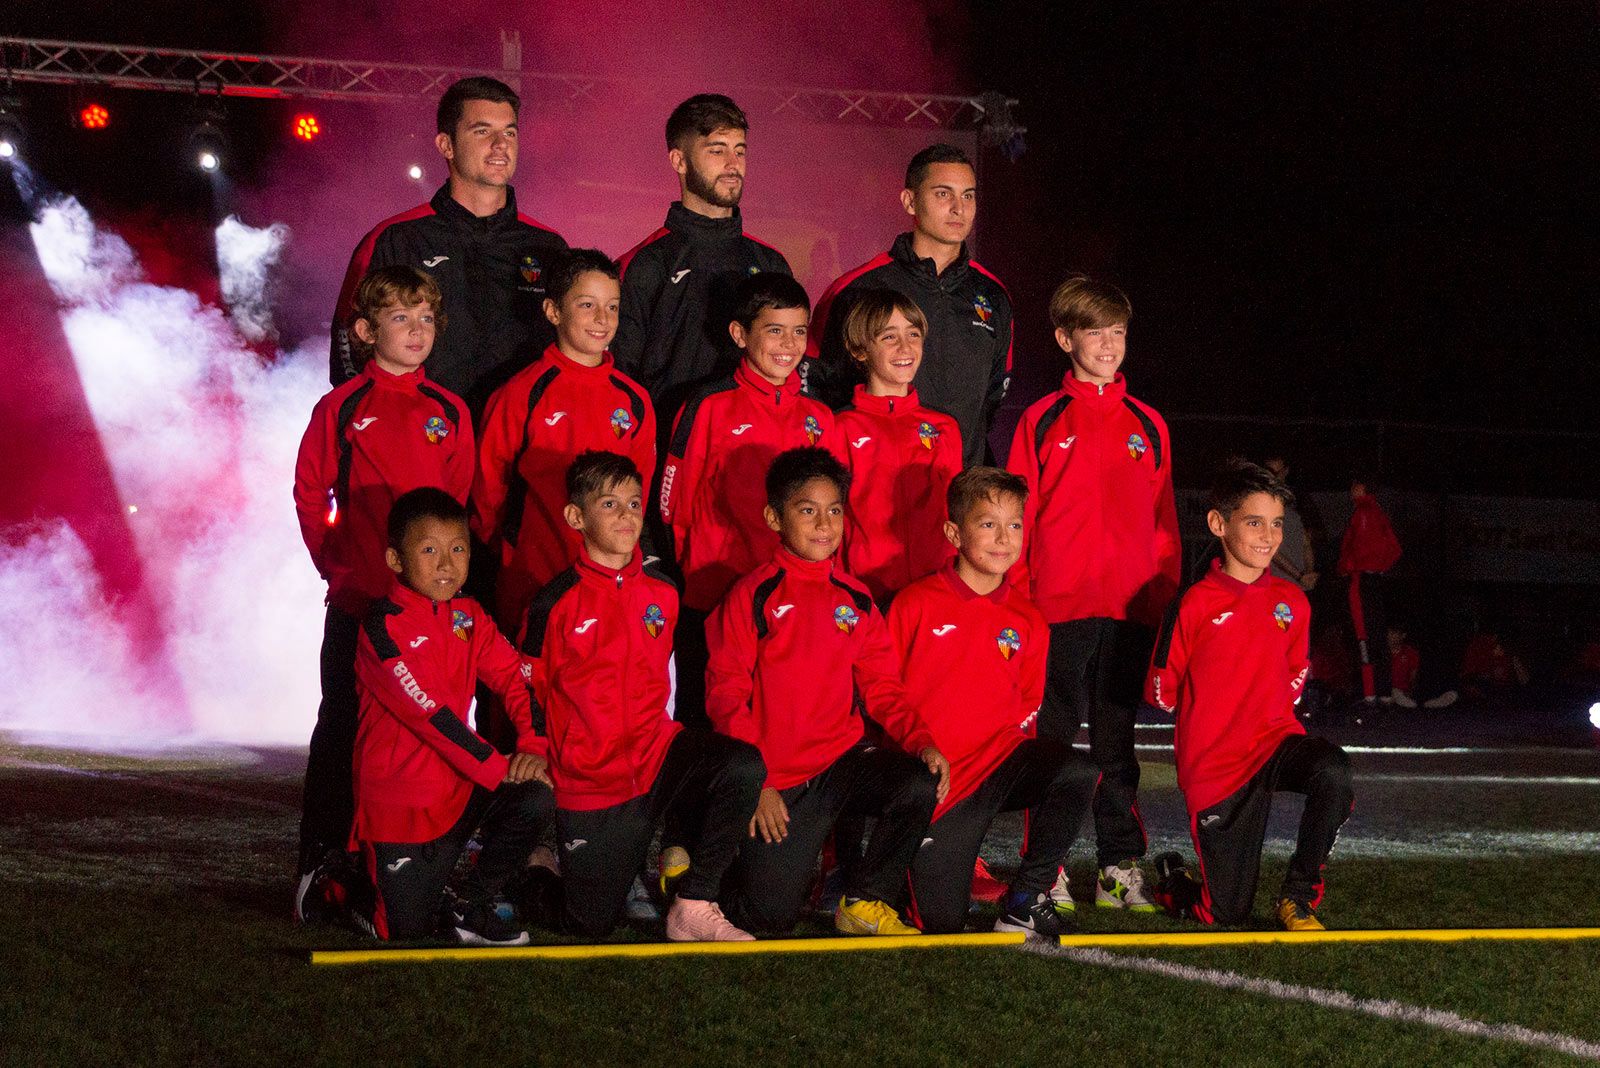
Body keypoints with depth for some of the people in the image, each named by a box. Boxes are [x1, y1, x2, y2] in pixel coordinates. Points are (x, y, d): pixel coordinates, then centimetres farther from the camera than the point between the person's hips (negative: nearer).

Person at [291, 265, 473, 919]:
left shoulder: (448, 412, 6)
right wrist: (333, 558, 1)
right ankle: (323, 861, 6)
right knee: (342, 727, 2)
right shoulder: (342, 408, 0)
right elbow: (309, 492, 5)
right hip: (355, 597, -2)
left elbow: (461, 499, 13)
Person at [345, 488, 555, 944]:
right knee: (406, 931, -3)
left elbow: (516, 676, 1)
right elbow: (430, 711, -23)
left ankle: (473, 909, 0)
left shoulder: (468, 616, 7)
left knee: (537, 800, -21)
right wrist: (498, 768, -24)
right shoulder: (384, 625, -17)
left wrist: (533, 746, -17)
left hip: (457, 785, 6)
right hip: (399, 799, -6)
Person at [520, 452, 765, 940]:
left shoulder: (661, 591, 4)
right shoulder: (555, 602, -7)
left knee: (744, 766, -28)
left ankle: (694, 907, -16)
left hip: (656, 753, 3)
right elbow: (529, 694, 0)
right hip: (589, 783, -3)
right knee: (592, 926, 0)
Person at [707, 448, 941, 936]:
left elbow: (882, 686, 11)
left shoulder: (855, 599, 10)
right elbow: (726, 697, -7)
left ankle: (865, 904, -4)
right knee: (769, 917, -12)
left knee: (922, 782, -26)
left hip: (844, 759, 4)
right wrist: (756, 783, -16)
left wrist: (923, 740, -8)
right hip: (776, 783, -4)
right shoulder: (752, 596, -3)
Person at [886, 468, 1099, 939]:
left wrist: (1010, 751, 0)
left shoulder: (1026, 620, 7)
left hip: (999, 760, 3)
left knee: (1076, 771, -29)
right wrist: (919, 751, -12)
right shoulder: (915, 604, -4)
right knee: (941, 922, -10)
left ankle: (1026, 899, -13)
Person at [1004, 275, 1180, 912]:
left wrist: (1167, 599, 6)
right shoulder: (1043, 421, 4)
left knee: (1117, 741, 7)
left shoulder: (1147, 425, 12)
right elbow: (1017, 515, 2)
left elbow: (1163, 521, 13)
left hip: (1130, 606, 3)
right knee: (1053, 738, 1)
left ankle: (1120, 870, 11)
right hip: (1058, 604, -3)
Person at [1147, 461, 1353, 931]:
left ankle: (1298, 896, -14)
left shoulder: (1291, 601, 3)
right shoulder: (1196, 604, -11)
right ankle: (1174, 883, 34)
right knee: (1227, 914, -3)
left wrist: (1270, 713, 12)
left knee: (1332, 770, -34)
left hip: (1276, 738, 3)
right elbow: (1160, 690, -2)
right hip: (1214, 765, -3)